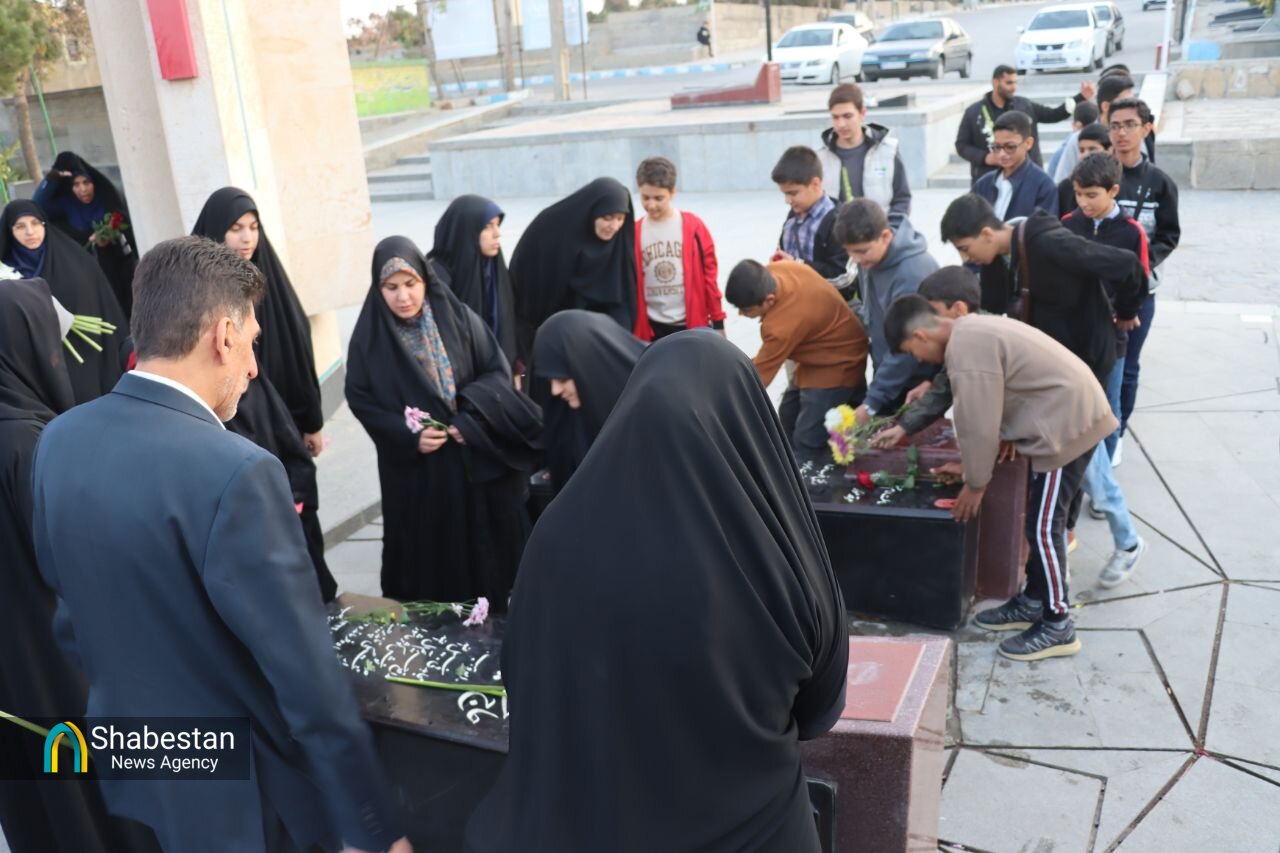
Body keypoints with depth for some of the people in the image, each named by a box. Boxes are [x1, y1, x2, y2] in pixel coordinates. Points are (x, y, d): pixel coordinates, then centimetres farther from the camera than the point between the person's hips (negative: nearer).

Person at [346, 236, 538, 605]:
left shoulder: (460, 318, -3)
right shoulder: (369, 338, -4)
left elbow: (498, 372, -1)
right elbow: (361, 399, -1)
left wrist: (471, 417, -17)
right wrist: (408, 437, -14)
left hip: (477, 460, 1)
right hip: (415, 472, 0)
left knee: (484, 545, 9)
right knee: (427, 554, 6)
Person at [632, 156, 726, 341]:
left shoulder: (693, 227, -4)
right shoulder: (634, 233, -1)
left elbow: (709, 275, 0)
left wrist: (718, 322, 0)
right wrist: (630, 329, 3)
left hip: (694, 324, -1)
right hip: (653, 327, 1)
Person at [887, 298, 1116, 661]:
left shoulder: (965, 347, -21)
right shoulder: (971, 331, 11)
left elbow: (979, 423, -19)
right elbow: (986, 415, 16)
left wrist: (975, 483, -6)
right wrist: (970, 465, 16)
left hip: (1068, 422, -10)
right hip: (1070, 412, 10)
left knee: (1044, 526, -4)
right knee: (1041, 522, 18)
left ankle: (1057, 627, 7)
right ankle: (1034, 601, 30)